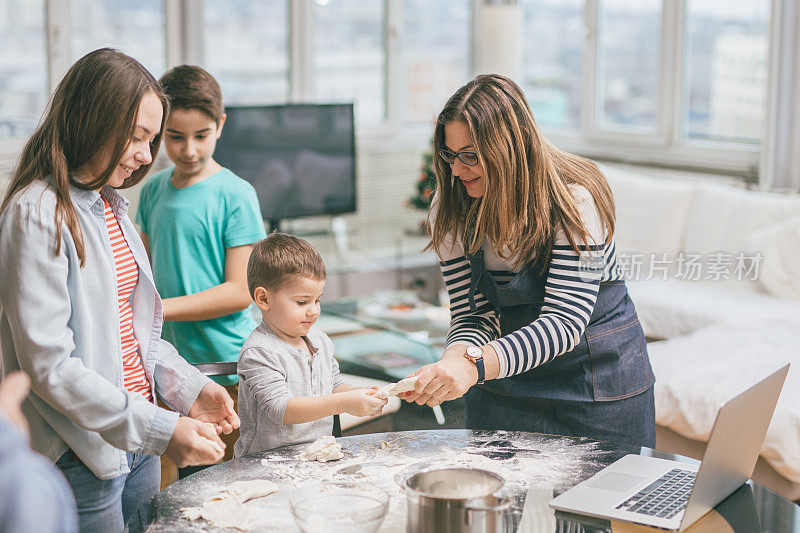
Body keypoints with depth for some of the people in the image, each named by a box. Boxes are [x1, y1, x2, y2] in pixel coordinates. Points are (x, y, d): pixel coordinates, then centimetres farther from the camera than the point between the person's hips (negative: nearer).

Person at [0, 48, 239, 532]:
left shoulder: (111, 203, 11)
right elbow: (49, 366, -21)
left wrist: (189, 387, 1)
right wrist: (159, 430, -22)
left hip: (138, 444, 8)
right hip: (80, 461, -8)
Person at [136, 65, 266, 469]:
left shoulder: (235, 194, -8)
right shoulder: (153, 190, 9)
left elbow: (239, 292, -11)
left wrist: (160, 308, -17)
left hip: (225, 366, -5)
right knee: (183, 478, 9)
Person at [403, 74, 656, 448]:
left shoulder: (574, 200, -24)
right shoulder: (451, 212, -9)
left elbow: (564, 321, -30)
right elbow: (473, 317, -9)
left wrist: (474, 365, -43)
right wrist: (453, 362, -33)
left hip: (599, 377, -3)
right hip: (504, 379, 3)